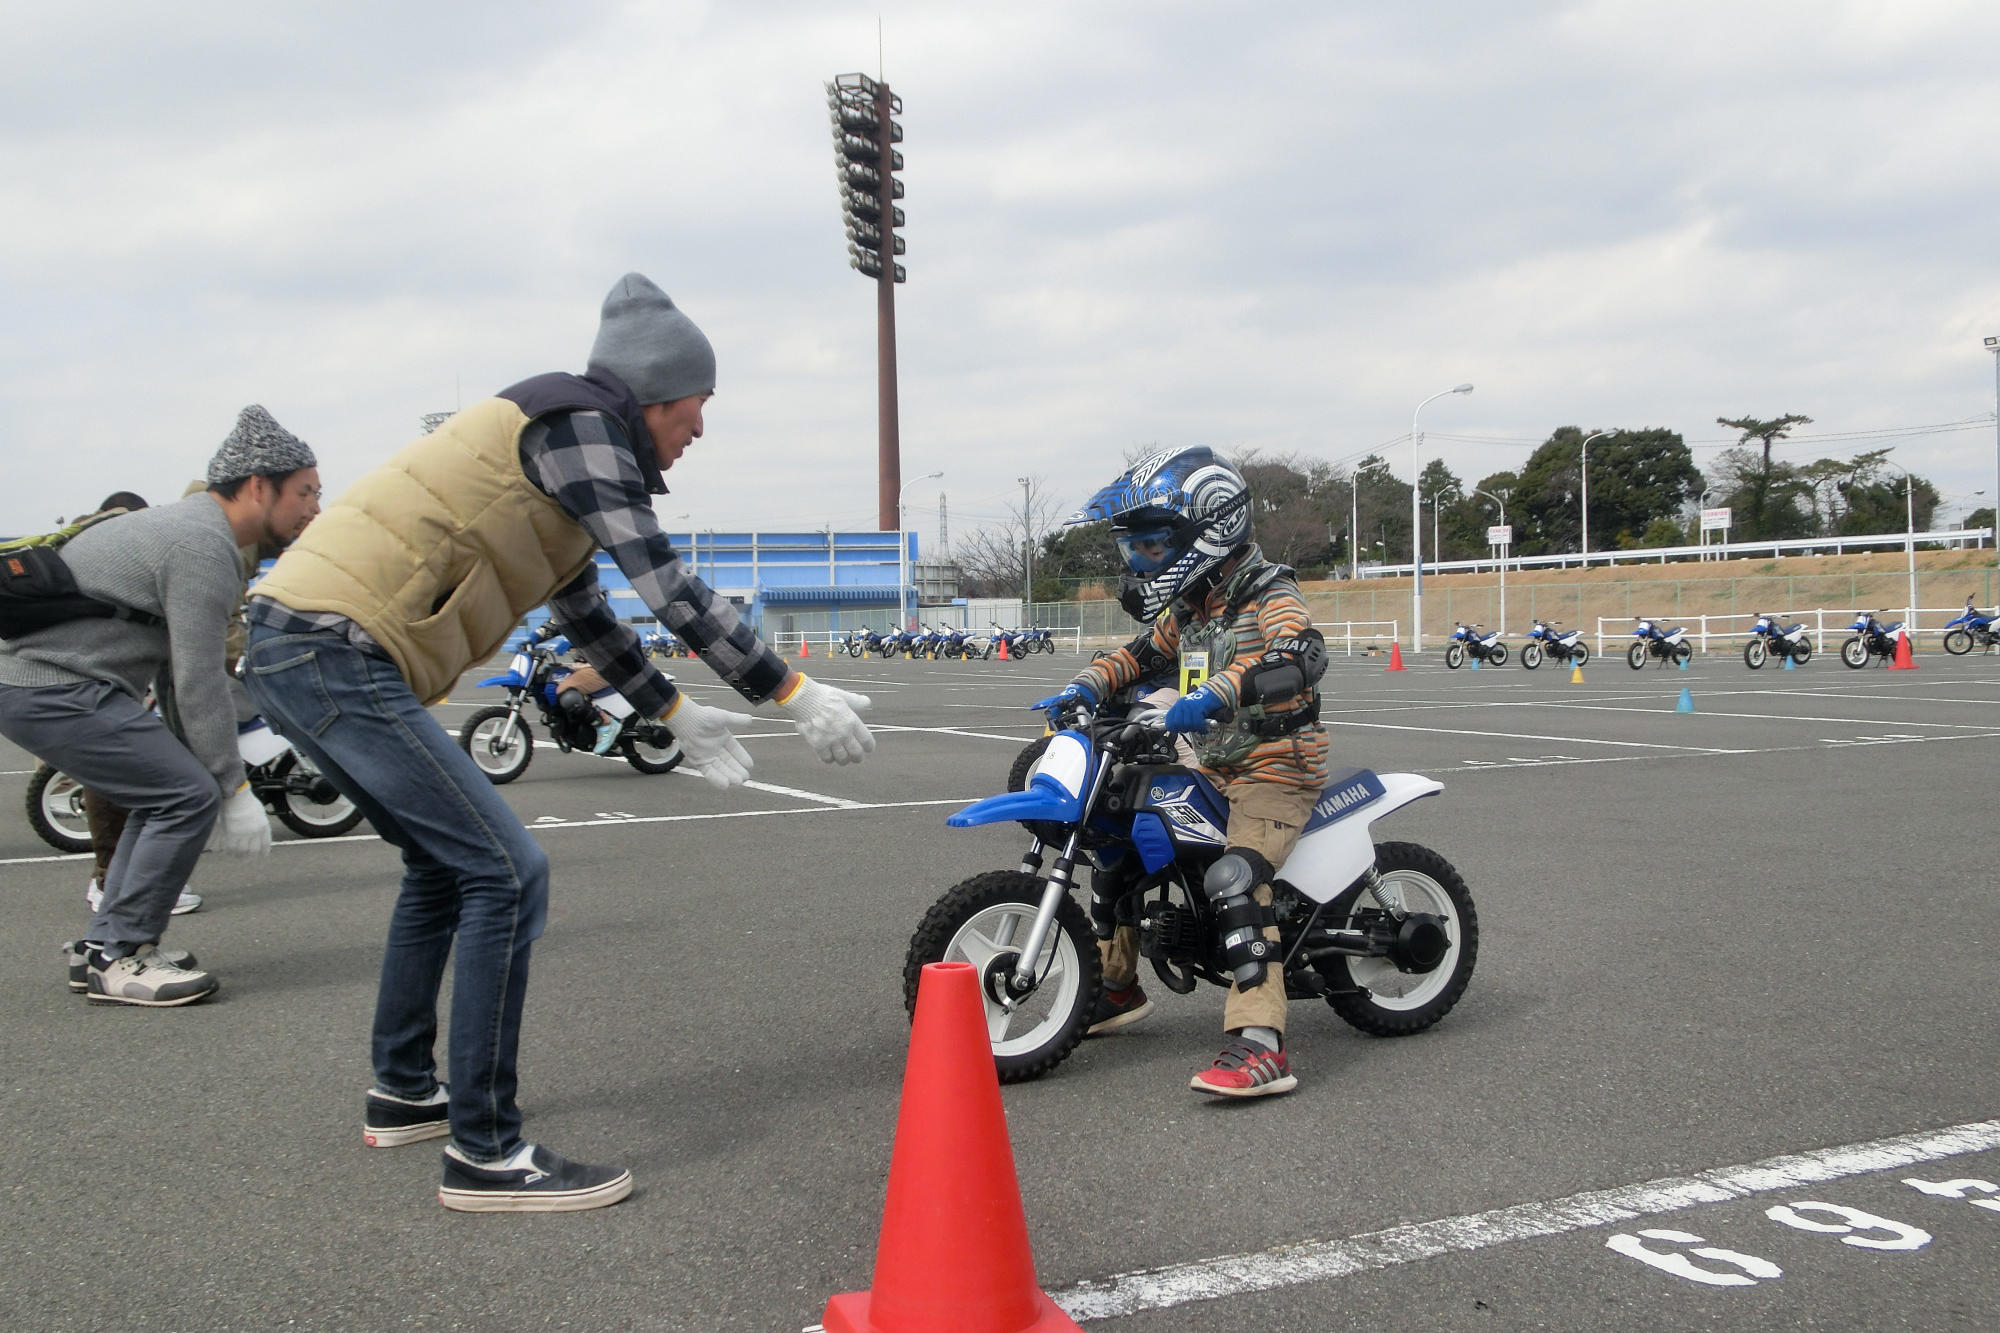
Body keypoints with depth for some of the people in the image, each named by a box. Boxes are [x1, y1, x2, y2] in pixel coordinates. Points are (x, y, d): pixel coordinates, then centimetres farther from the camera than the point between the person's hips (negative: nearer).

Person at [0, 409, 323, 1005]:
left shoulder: (184, 523, 17)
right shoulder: (204, 548, -17)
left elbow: (180, 663, 21)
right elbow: (198, 682, -19)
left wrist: (219, 778, 20)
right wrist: (235, 790, -12)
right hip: (55, 691, -11)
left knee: (167, 791, 14)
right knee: (187, 796, -11)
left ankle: (105, 945, 18)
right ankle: (119, 961, -3)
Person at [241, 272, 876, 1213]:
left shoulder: (562, 439, 21)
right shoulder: (578, 423, -9)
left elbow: (587, 614, 30)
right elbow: (670, 590, -16)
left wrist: (677, 715, 33)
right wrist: (798, 697, -11)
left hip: (301, 649, 11)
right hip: (335, 651, -11)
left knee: (446, 864, 23)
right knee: (506, 874, -10)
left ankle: (403, 1094, 36)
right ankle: (485, 1154, -5)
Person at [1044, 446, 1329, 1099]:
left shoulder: (1271, 596, -15)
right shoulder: (1187, 605, 12)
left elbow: (1300, 658, -35)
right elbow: (1143, 654, 21)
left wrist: (1216, 695, -49)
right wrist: (1086, 686, 0)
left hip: (1277, 769, -9)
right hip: (1211, 767, 9)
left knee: (1235, 880, -32)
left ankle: (1261, 1047, -38)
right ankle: (1118, 988, 31)